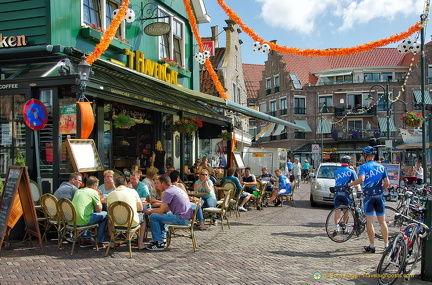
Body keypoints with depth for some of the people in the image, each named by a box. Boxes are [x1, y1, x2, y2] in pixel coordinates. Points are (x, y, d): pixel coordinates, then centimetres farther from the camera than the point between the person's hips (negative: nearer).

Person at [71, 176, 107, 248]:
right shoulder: (93, 192, -1)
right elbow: (99, 209, 0)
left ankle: (84, 240, 31)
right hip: (82, 222, -8)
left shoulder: (78, 191, 20)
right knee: (104, 215, 7)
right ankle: (99, 242, 8)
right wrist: (99, 199, 18)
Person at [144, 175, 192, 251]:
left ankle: (159, 243, -5)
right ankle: (161, 238, 27)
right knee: (161, 215, 28)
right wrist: (153, 210, 19)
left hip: (181, 219, -10)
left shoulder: (168, 192, -11)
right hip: (186, 218, 10)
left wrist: (150, 212, 8)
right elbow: (167, 208, 25)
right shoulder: (176, 188, 18)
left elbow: (161, 211, -11)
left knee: (153, 217, -10)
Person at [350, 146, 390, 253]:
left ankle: (371, 246, 5)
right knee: (382, 221, 10)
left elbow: (361, 179, -23)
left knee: (369, 221, 2)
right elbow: (387, 183, 4)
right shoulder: (381, 167, 7)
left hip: (368, 196, -4)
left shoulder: (363, 167, -6)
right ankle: (386, 245, 12)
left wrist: (350, 184, -10)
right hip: (379, 196, 4)